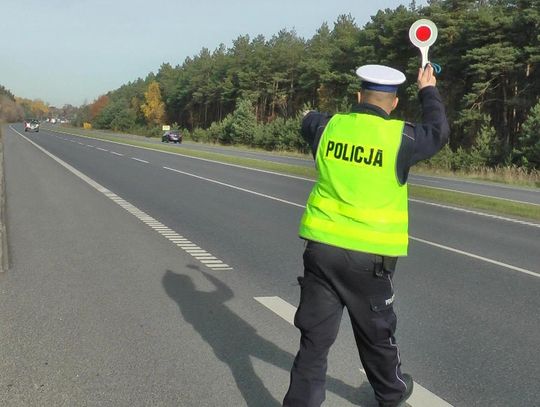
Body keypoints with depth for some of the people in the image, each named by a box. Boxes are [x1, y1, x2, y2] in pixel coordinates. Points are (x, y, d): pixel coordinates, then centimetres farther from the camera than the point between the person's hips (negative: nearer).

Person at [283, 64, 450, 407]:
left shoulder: (330, 127, 1)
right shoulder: (399, 136, -8)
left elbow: (309, 120, 26)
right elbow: (439, 133, 13)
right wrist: (429, 91, 27)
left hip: (322, 246, 2)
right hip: (370, 254, -2)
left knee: (315, 334, 8)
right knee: (376, 333, 19)